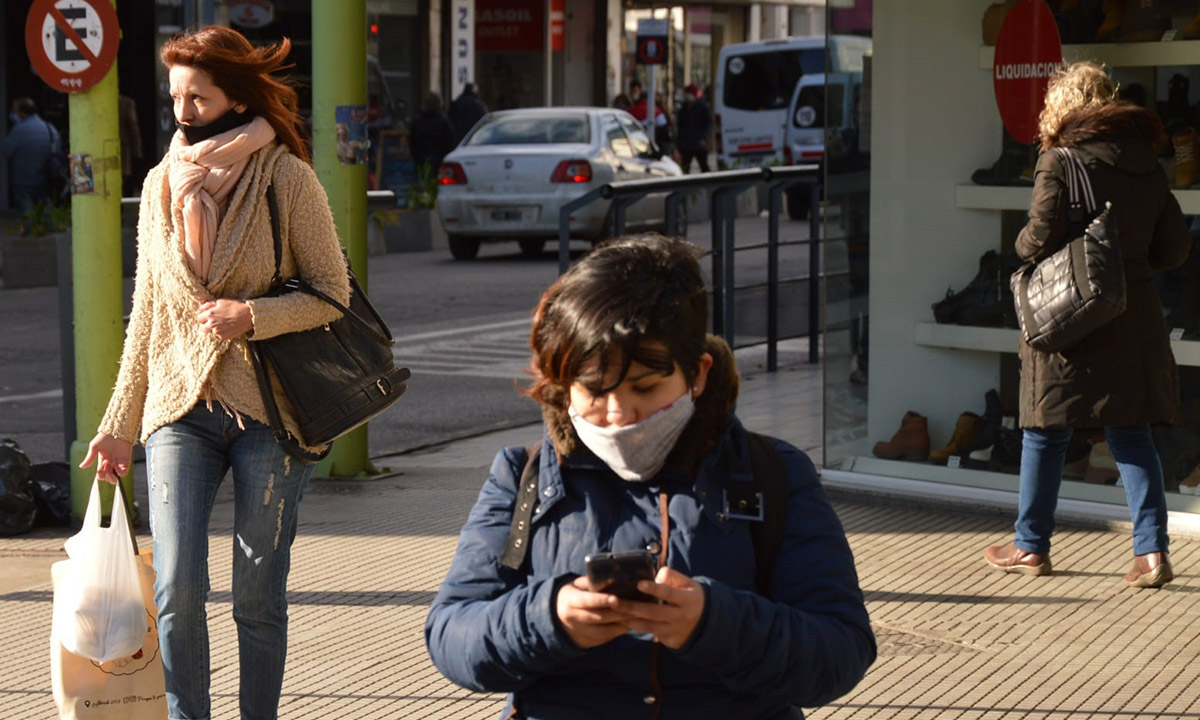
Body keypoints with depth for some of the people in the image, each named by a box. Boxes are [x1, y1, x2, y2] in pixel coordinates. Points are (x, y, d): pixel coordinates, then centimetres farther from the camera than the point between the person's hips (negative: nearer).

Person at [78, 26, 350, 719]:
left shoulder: (287, 177, -4)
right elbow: (146, 314, 14)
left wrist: (251, 315, -18)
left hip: (269, 410, -3)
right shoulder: (162, 183, 8)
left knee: (259, 596, 5)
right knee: (177, 590, -6)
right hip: (180, 408, 3)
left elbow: (333, 293, -2)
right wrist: (119, 423, 13)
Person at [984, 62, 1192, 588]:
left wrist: (1021, 245, 5)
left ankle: (1031, 547, 16)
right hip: (1134, 315, 5)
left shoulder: (1059, 162, -9)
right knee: (1131, 434, 8)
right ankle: (1152, 550, -1)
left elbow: (1040, 239, -16)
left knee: (1046, 433, 7)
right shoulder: (1148, 165, 8)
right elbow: (1174, 249, 8)